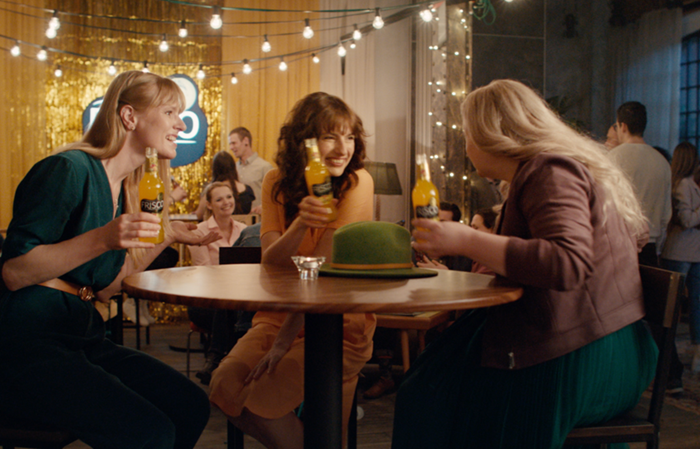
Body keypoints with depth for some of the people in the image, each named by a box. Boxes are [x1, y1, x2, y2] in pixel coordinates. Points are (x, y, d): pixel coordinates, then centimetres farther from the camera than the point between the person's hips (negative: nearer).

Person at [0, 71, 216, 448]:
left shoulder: (123, 190, 15)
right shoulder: (69, 169, -12)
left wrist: (169, 236, 16)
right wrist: (101, 239, -27)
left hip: (81, 339, 9)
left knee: (192, 406, -6)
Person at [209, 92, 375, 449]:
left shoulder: (357, 183, -12)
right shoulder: (277, 183, 2)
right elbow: (270, 262, -9)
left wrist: (284, 340, -18)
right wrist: (300, 223, -30)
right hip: (278, 316, 5)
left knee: (257, 400, -22)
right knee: (225, 386, -17)